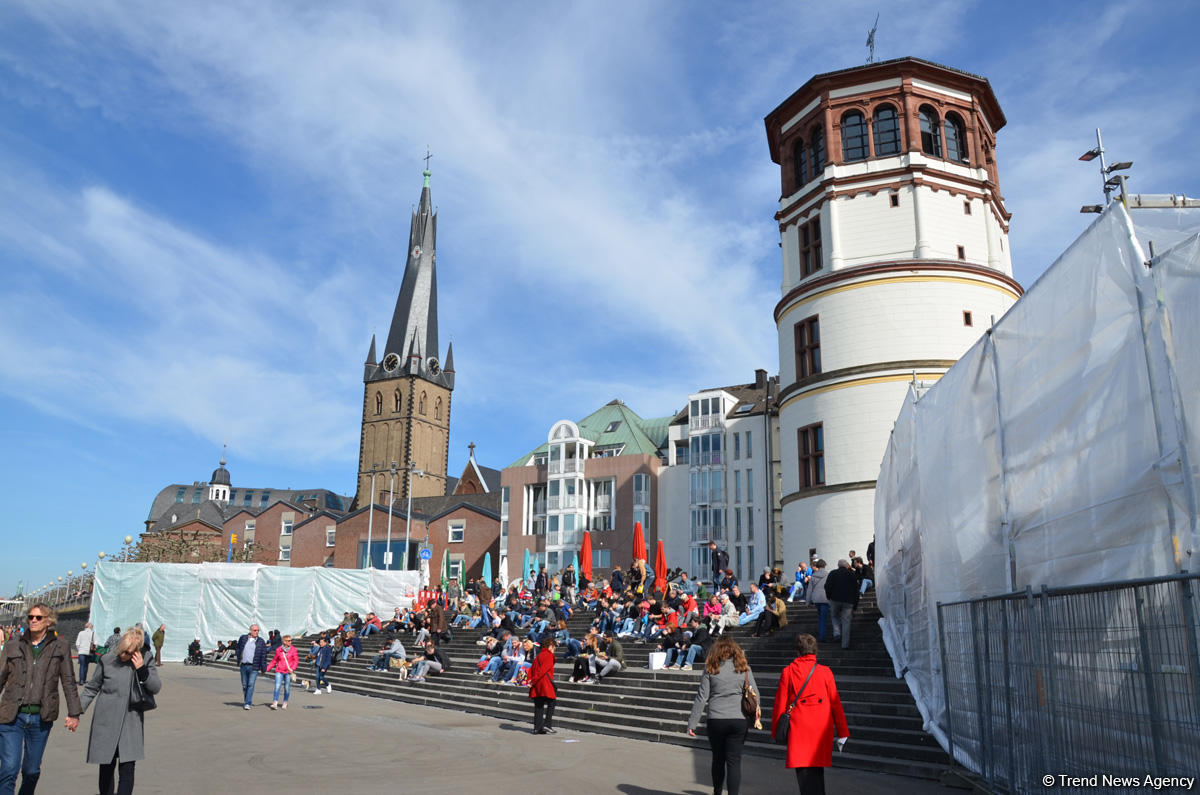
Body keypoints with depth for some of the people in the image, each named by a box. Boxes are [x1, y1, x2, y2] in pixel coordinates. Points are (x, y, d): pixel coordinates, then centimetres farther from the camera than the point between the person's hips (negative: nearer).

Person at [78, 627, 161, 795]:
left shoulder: (145, 662, -2)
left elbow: (156, 687, -4)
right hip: (106, 724, 1)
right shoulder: (107, 660, -3)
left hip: (131, 725, -1)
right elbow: (92, 688, 10)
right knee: (106, 768, 11)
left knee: (127, 770, -7)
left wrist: (142, 670, -17)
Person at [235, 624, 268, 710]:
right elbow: (238, 649, 17)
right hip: (243, 666, 3)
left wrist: (263, 668, 0)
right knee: (244, 685, 10)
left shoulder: (261, 642, 0)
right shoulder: (243, 638, 6)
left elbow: (263, 656, 2)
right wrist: (238, 661, 7)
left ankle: (247, 703, -9)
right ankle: (245, 701, 25)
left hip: (254, 667, -3)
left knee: (251, 685, -10)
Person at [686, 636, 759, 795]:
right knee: (734, 760, 3)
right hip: (739, 720, 0)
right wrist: (755, 714, 23)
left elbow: (702, 697, -1)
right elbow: (755, 693, 7)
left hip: (716, 720, 0)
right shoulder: (743, 667, 3)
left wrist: (692, 723, 3)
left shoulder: (711, 668, 0)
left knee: (718, 759, 16)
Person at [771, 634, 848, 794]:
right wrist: (842, 733, 11)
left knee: (804, 772, -2)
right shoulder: (825, 672, 1)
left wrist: (776, 731, 12)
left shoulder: (788, 672, -1)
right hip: (822, 730, 2)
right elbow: (836, 704, 4)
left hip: (798, 728, -2)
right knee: (817, 770, 17)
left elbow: (780, 704, 2)